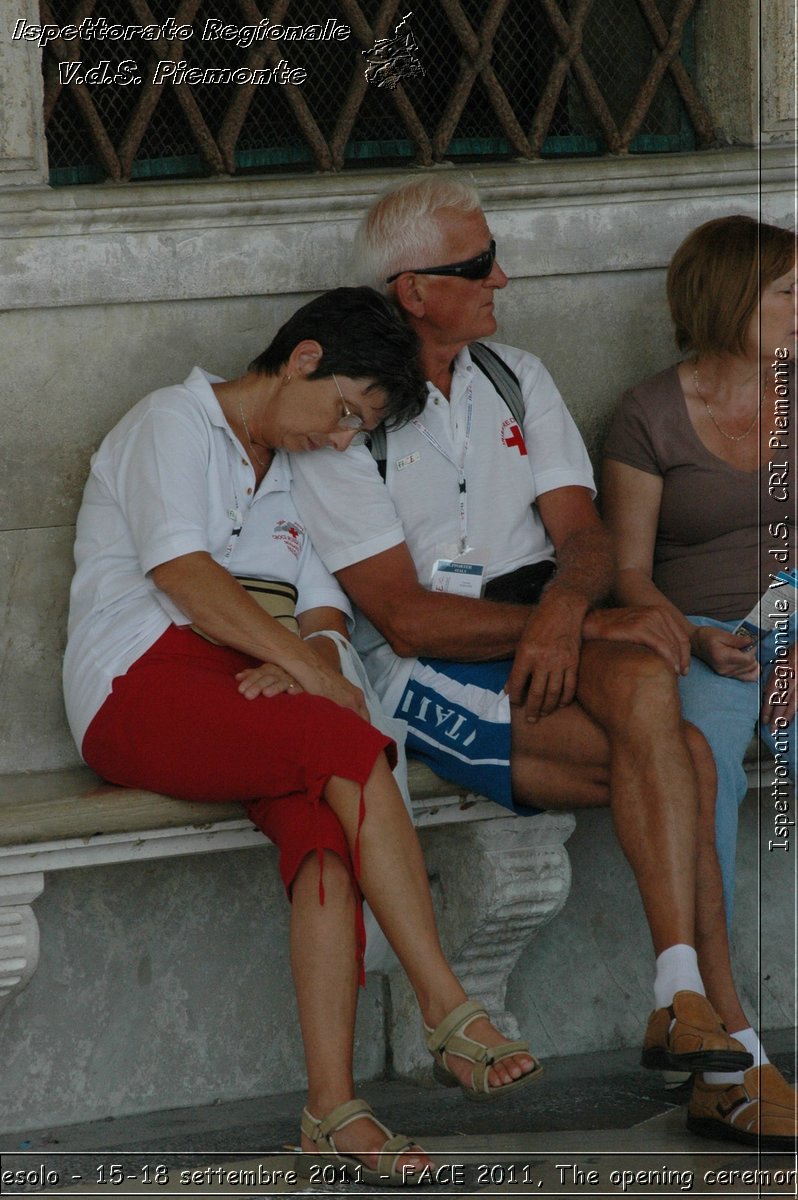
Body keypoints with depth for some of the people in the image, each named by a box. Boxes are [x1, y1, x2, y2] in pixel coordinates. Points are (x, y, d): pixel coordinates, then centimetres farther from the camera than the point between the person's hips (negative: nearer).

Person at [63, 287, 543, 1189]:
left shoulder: (293, 474, 26)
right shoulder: (173, 424, 1)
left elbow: (324, 612, 17)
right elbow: (182, 573, -14)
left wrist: (300, 664, -7)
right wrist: (312, 670, -18)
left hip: (254, 687, 7)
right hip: (143, 687, -7)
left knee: (325, 824, -27)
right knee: (351, 749, -31)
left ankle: (332, 1106, -37)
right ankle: (449, 1015, -31)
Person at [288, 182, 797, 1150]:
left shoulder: (517, 380, 15)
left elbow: (585, 540, 7)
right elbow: (405, 617, -13)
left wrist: (566, 610, -19)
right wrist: (599, 624, -17)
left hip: (545, 648, 5)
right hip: (425, 676, -5)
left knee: (640, 682, -31)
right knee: (680, 757, -27)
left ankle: (683, 1000, -30)